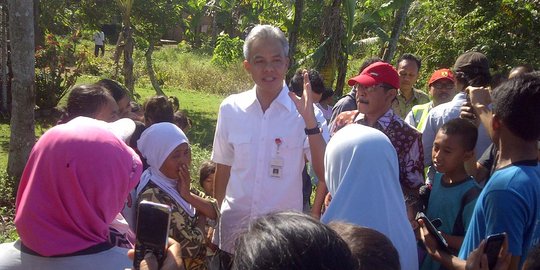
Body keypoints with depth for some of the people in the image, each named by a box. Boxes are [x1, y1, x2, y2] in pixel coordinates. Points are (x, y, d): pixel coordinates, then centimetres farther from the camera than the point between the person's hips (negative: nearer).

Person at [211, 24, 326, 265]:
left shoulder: (303, 111, -10)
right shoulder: (231, 108, -2)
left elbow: (325, 172, -16)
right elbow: (222, 170, 7)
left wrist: (310, 121, -24)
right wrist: (214, 219, 13)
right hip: (233, 229, 2)